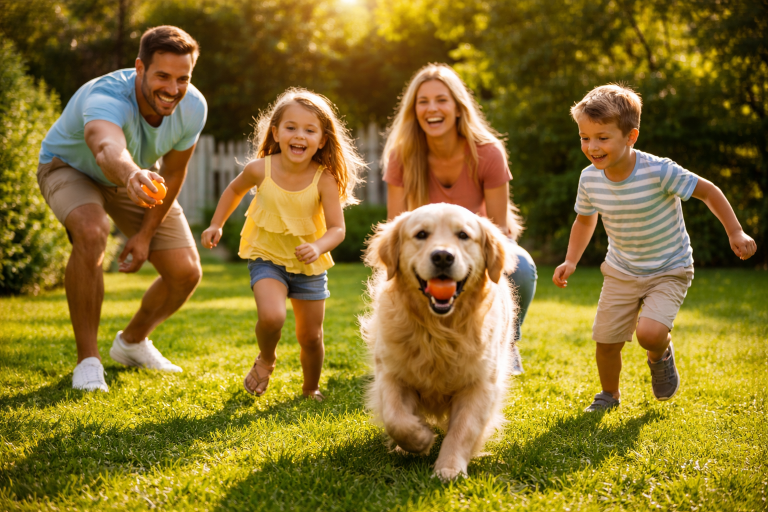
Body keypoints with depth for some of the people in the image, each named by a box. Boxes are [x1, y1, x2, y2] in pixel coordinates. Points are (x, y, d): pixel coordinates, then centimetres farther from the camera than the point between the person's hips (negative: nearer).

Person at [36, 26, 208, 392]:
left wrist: (145, 233, -9)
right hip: (70, 166, -5)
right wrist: (132, 175, -89)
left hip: (137, 177, 5)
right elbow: (108, 150, -67)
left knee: (186, 273, -5)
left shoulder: (192, 108, -25)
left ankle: (132, 341, 27)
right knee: (91, 232, -38)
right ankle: (88, 360, -21)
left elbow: (172, 175, -10)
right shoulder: (106, 98, -43)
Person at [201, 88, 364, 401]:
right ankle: (266, 359, 8)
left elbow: (337, 228, -18)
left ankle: (310, 389, 38)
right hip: (267, 257, -1)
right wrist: (216, 225, 4)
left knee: (310, 337, 9)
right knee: (271, 316, -27)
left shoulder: (325, 179, -18)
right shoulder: (260, 170, -14)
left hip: (309, 265, 1)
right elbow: (235, 190, 9)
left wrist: (318, 247, -37)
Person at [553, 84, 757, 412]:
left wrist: (736, 233, -13)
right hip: (620, 272, 4)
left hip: (669, 271, -4)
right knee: (605, 339, 2)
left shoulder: (659, 171, -26)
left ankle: (661, 354, 14)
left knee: (649, 333, -25)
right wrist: (570, 261, -1)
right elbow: (585, 219, 9)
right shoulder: (590, 178, -11)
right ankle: (609, 394, 33)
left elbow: (708, 192, -13)